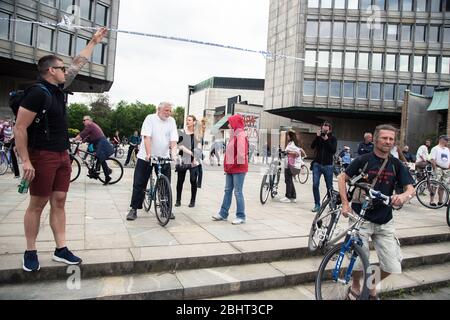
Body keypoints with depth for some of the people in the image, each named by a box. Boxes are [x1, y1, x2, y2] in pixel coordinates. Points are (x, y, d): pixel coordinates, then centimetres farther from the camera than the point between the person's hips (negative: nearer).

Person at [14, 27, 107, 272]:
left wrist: (94, 42, 27)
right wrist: (26, 161, -20)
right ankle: (30, 252, 14)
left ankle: (61, 249, 14)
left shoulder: (59, 89, 10)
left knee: (59, 202, 8)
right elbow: (20, 128, -16)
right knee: (37, 204, 1)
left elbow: (79, 64, 21)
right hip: (42, 156, -8)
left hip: (63, 155, 8)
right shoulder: (37, 93, -14)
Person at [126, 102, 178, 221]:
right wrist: (148, 154, -28)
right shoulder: (150, 118, -7)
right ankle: (134, 209, 11)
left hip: (163, 157, 3)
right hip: (146, 157, -2)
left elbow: (173, 140, -5)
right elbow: (147, 137, -17)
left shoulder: (171, 121, 3)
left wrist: (174, 154, -21)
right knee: (139, 184, 1)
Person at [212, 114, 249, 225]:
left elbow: (241, 153, -21)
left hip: (238, 169, -9)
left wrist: (234, 164, -14)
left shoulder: (241, 135, -13)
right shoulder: (234, 135, 17)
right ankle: (223, 214, 20)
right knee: (228, 191, 12)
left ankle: (241, 217, 8)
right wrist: (228, 166, 12)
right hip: (231, 169, 9)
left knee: (238, 192, -2)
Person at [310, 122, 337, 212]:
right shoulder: (319, 137, 6)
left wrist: (327, 140, -17)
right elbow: (312, 146, -7)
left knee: (329, 186, 6)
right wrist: (317, 137, -15)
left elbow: (333, 150, -12)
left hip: (328, 165, -1)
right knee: (315, 185, -6)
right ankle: (317, 204, 2)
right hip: (317, 164, 1)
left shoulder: (333, 139, 2)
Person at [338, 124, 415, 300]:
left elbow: (410, 188, 0)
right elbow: (342, 178, 1)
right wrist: (345, 203, -8)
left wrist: (404, 196, -24)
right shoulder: (363, 160, -4)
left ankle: (372, 286, 31)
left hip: (385, 221, 3)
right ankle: (355, 287, 27)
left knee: (392, 266, 1)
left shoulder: (397, 165, 5)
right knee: (359, 262, -6)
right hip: (361, 218, -3)